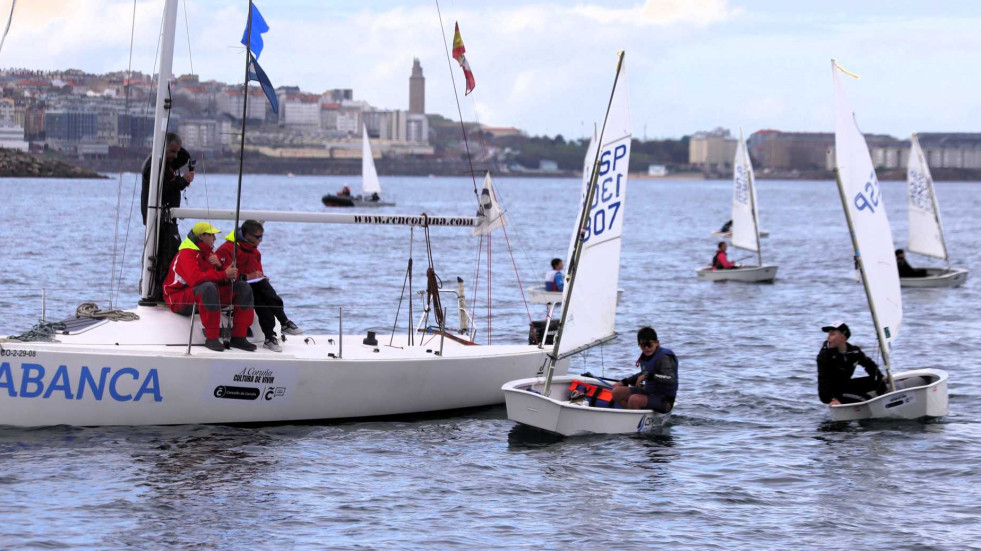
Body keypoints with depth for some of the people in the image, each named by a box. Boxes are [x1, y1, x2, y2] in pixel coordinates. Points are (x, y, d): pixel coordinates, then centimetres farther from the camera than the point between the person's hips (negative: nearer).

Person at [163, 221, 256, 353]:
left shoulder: (209, 253, 14)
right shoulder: (186, 254, -13)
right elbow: (195, 279, -32)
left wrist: (219, 266, -14)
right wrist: (224, 274, -27)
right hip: (180, 300, -9)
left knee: (243, 287, -1)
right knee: (209, 287, -40)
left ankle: (238, 337, -9)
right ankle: (211, 338, -38)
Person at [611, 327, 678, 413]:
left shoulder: (664, 358, -22)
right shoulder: (645, 356, 4)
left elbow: (671, 380, -37)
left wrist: (648, 376, -36)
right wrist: (624, 382, 22)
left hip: (664, 400, -10)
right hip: (649, 392, 10)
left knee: (634, 399, -33)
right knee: (617, 392, 6)